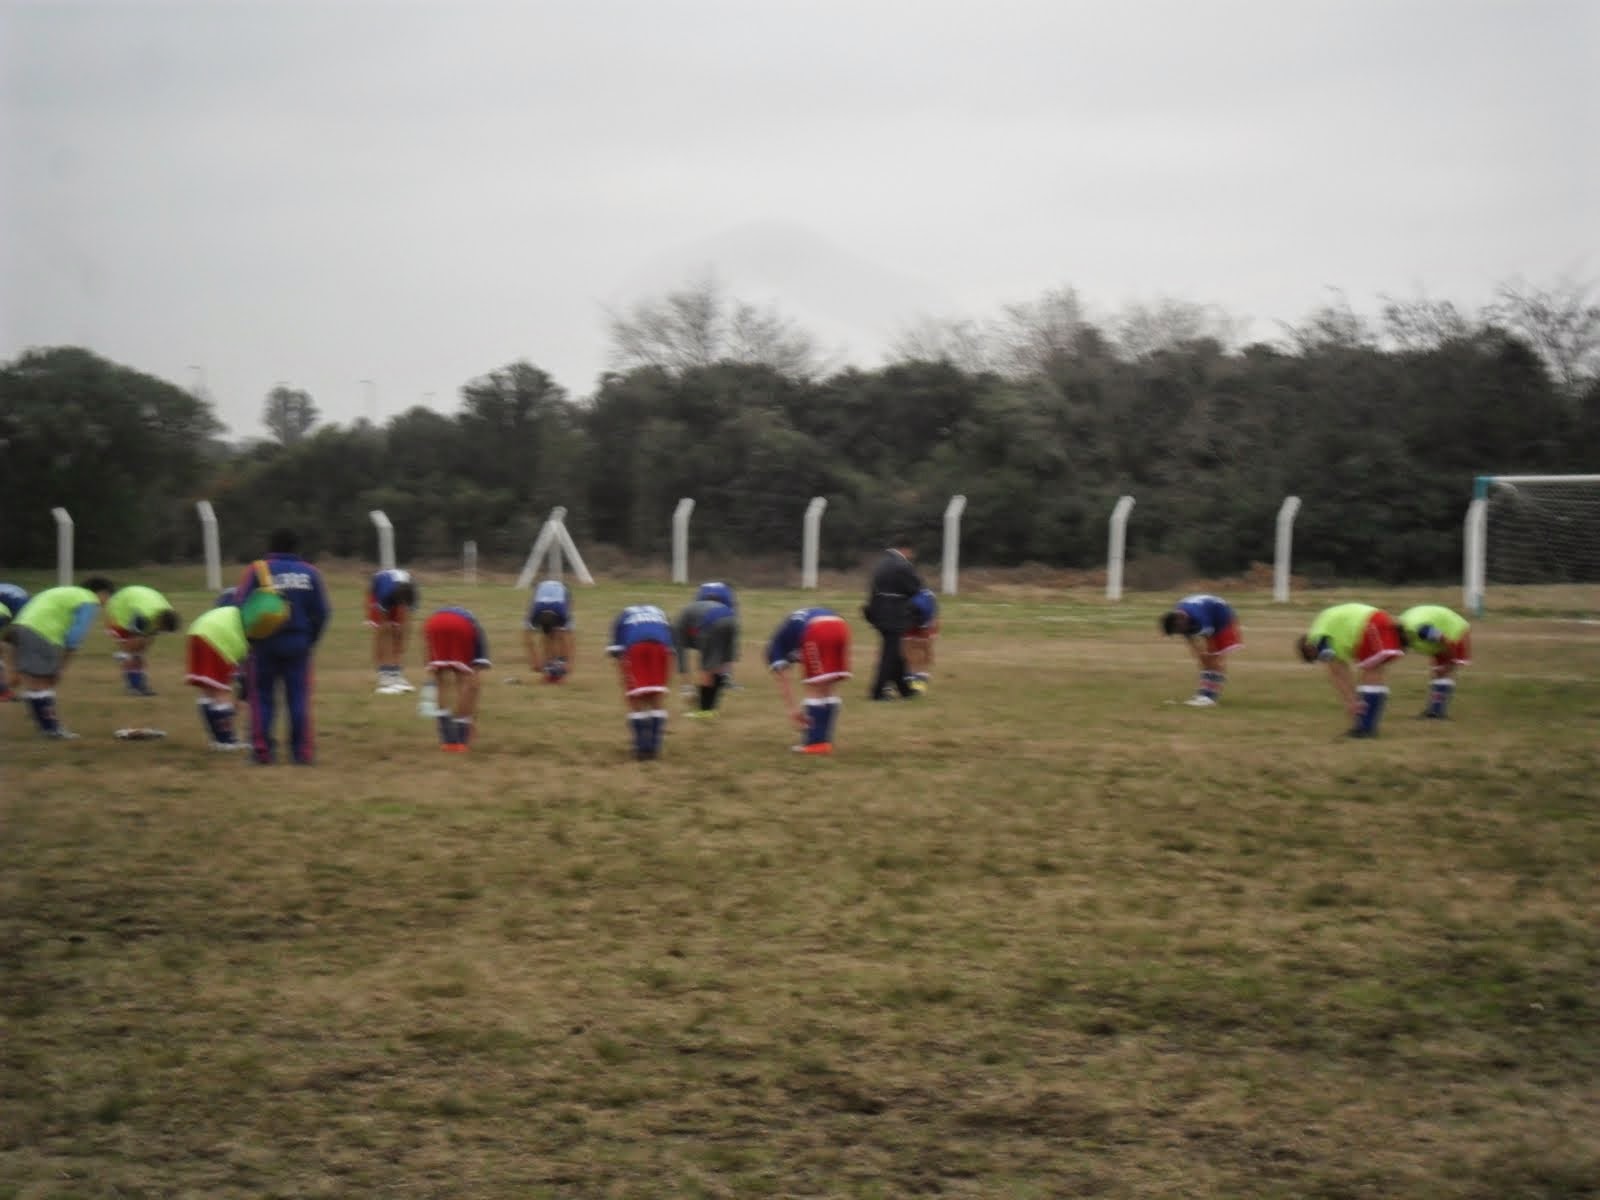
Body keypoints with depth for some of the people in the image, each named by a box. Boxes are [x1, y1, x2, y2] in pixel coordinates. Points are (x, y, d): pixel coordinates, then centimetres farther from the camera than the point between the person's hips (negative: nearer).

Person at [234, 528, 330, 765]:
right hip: (298, 645, 2)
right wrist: (310, 640, 11)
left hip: (265, 645, -2)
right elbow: (322, 611, 1)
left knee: (262, 697, 8)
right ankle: (303, 751, 4)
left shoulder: (258, 571, -5)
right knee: (299, 698, 7)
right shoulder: (310, 573, 1)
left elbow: (242, 606, -10)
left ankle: (262, 749, 4)